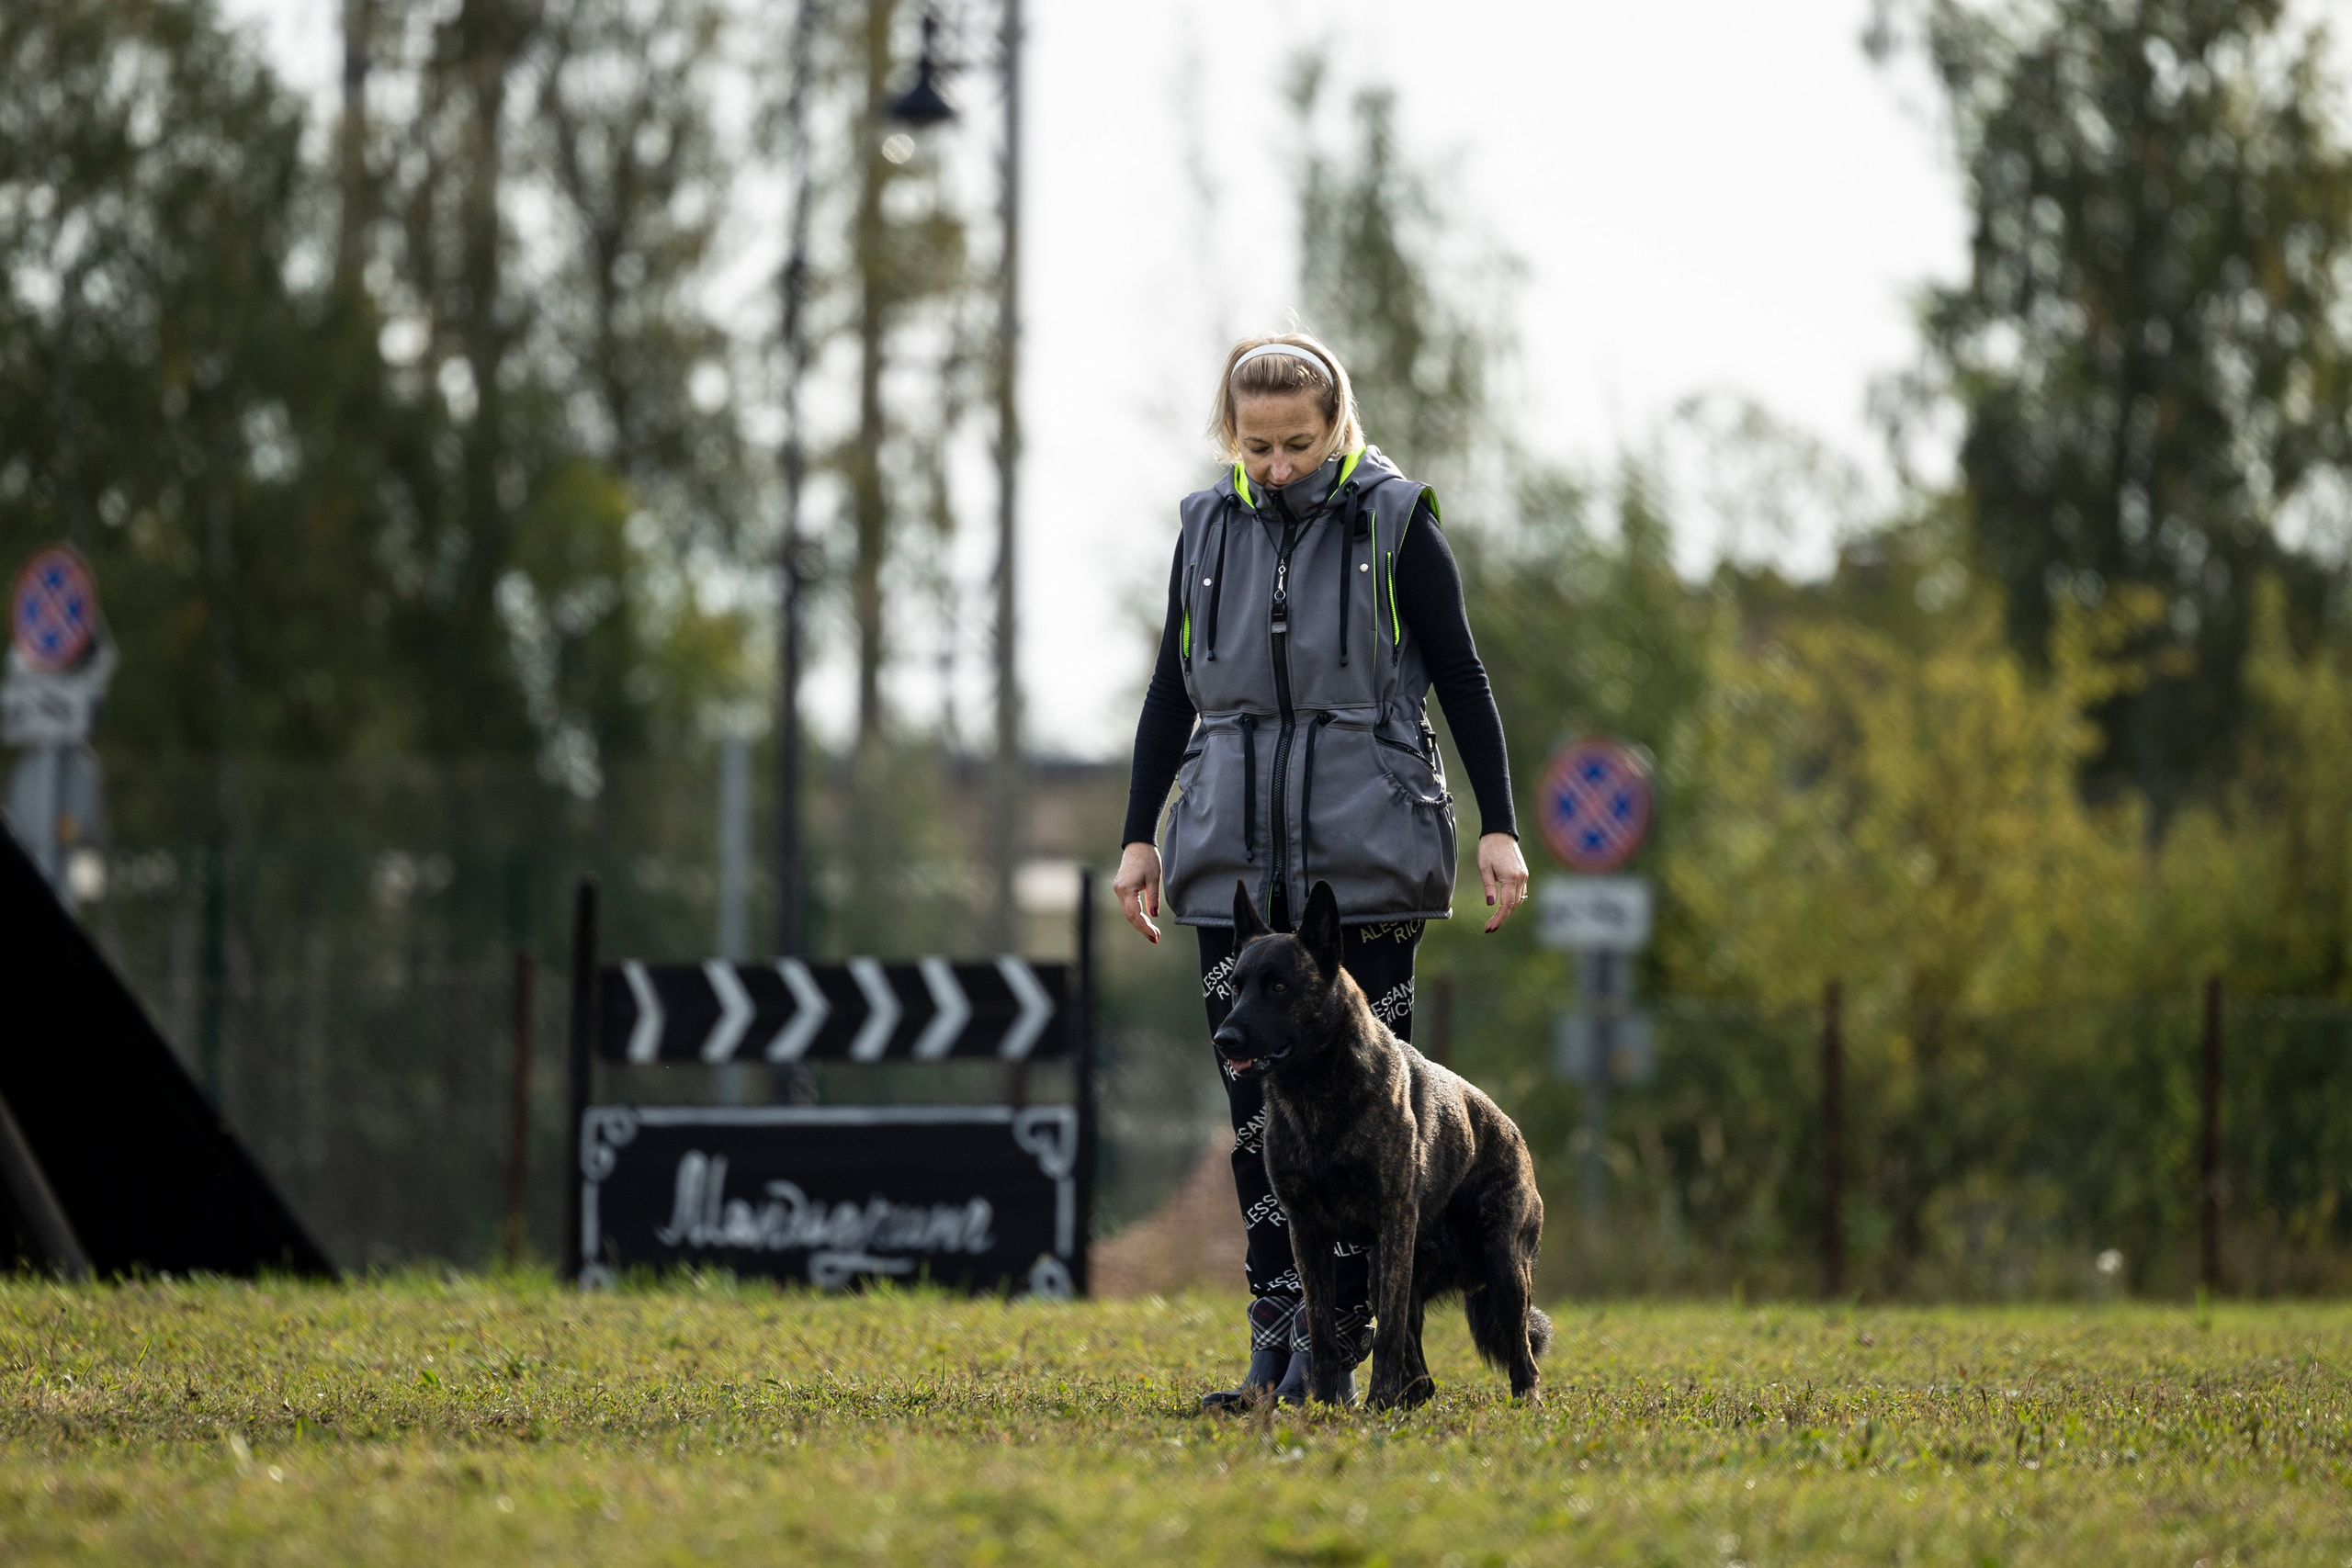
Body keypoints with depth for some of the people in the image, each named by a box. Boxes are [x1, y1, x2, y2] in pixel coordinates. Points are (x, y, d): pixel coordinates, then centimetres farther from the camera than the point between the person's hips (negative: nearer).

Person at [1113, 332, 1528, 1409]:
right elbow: (1171, 690, 15)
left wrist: (1499, 829, -2)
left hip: (1364, 853, -3)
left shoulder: (1392, 521, -1)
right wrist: (1139, 836, 12)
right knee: (1255, 1096, 0)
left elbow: (1460, 677, 2)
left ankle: (1339, 1341, -1)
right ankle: (1275, 1340, 2)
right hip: (1236, 854, 3)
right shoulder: (1209, 527, 8)